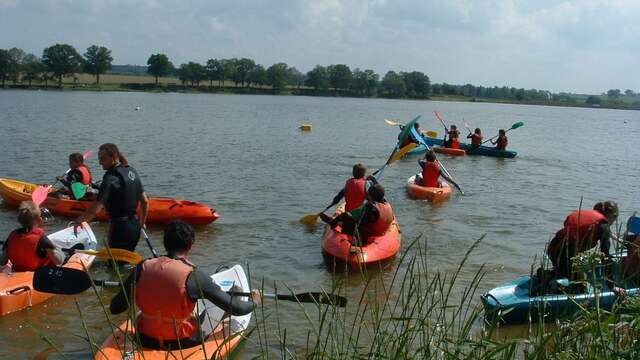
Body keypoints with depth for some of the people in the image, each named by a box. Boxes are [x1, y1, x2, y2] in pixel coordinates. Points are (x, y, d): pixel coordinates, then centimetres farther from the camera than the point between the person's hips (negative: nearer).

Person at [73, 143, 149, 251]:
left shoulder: (111, 178, -17)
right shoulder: (132, 171, 9)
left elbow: (96, 209, -22)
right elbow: (145, 202, 13)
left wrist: (78, 221, -8)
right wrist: (142, 223, 23)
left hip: (119, 228, -8)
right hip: (135, 226, 8)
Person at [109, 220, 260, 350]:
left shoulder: (143, 267, -11)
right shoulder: (193, 276, -20)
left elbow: (115, 308, -5)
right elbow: (236, 308, -16)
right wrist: (254, 302, 7)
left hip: (146, 340, 4)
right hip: (182, 343, -3)